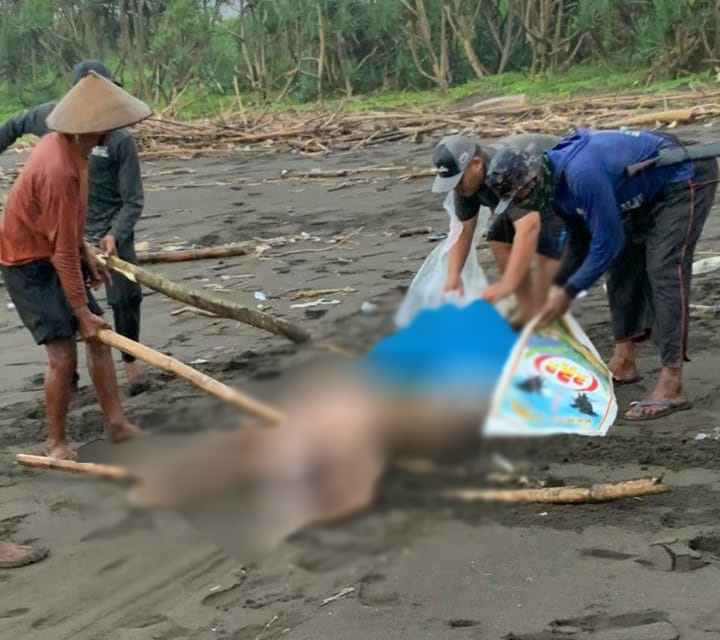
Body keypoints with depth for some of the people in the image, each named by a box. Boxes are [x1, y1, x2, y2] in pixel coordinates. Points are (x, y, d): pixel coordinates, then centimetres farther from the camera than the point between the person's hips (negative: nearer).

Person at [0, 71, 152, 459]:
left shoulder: (67, 146, -3)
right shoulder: (60, 170, -32)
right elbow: (63, 251, -28)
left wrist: (86, 254, 14)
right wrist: (82, 312, -23)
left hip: (55, 255, 10)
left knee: (98, 337, 10)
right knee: (63, 354, -11)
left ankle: (115, 423, 19)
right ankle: (56, 443, 5)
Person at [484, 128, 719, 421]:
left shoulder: (581, 175, -35)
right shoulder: (552, 179, -4)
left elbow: (607, 242, -28)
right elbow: (580, 237, 9)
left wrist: (569, 292, -21)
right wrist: (559, 284, 1)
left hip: (686, 180, -10)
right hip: (650, 191, 10)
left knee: (664, 272, -17)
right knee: (622, 264, 9)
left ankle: (671, 386, -20)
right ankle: (624, 362, 19)